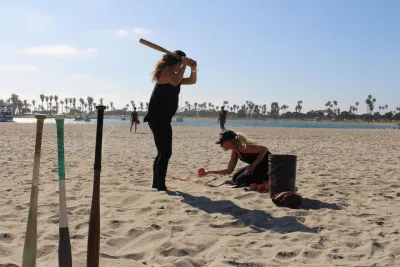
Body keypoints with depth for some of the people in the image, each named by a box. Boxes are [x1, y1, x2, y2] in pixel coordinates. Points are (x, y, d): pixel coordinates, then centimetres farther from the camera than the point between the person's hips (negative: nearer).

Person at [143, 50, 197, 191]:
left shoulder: (173, 74, 21)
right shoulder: (166, 70, -8)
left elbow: (192, 81, 26)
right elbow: (175, 82, -31)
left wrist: (193, 68, 8)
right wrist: (184, 65, -19)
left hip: (162, 119, 11)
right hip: (158, 118, -11)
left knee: (163, 152, 16)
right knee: (165, 153, -14)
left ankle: (156, 184, 24)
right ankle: (160, 186, -15)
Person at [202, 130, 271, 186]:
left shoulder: (242, 147, -25)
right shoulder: (234, 153, 3)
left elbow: (264, 149, -27)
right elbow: (229, 171, 11)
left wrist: (253, 165, -26)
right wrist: (210, 172, 8)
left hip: (266, 165, -9)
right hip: (256, 166, 9)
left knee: (241, 181, -14)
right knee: (235, 179, 12)